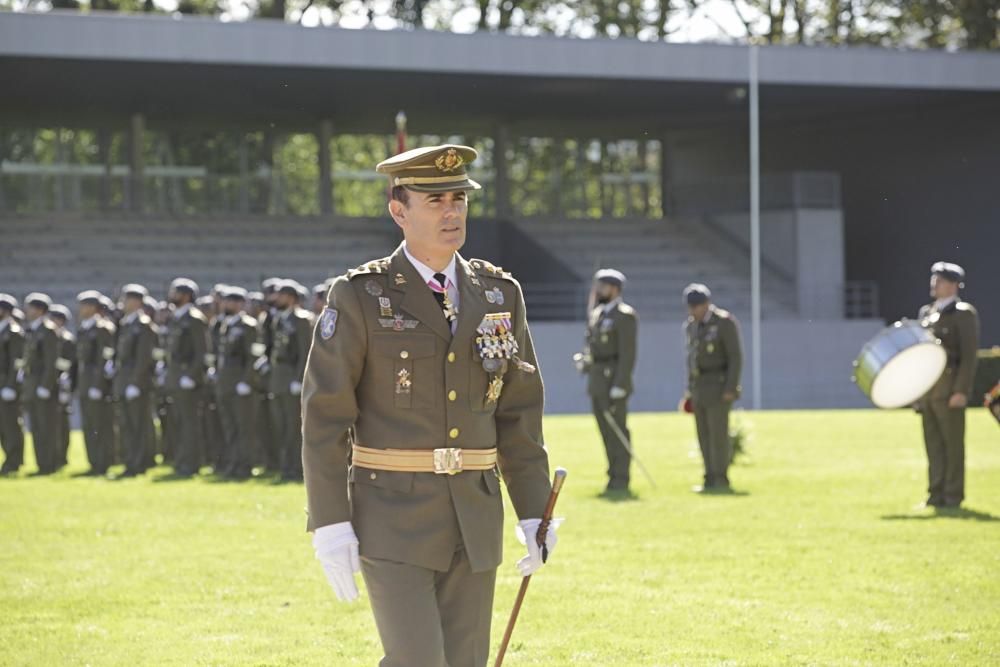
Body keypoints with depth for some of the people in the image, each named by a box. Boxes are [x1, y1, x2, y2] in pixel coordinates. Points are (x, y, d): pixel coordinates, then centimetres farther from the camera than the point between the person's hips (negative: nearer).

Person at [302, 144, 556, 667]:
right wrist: (330, 525, -14)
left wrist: (534, 514, 4)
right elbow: (325, 414, -8)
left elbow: (519, 411, 10)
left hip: (474, 520, 5)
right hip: (393, 518, -4)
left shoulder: (498, 294, 7)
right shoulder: (359, 298, -7)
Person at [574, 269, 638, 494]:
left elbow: (628, 353, -16)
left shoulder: (624, 315, -11)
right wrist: (583, 359, 4)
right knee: (606, 431, 11)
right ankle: (614, 476, 17)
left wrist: (619, 385, -21)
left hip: (613, 380, -9)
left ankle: (620, 480, -3)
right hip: (597, 381, 9)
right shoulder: (597, 314, 16)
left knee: (617, 430, -6)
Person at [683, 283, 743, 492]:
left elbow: (736, 357, -15)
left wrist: (730, 389, -20)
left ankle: (721, 480, -3)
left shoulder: (725, 322, -13)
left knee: (718, 432, -9)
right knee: (705, 434, 5)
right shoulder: (692, 325, 9)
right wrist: (690, 388, 13)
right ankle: (712, 480, 9)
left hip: (719, 385, -7)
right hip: (700, 387, 7)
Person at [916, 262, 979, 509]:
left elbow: (969, 356, -11)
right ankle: (936, 494, 10)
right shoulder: (926, 313, 16)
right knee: (933, 443, 7)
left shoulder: (964, 314, -5)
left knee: (952, 442, -3)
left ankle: (953, 495, 1)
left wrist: (961, 391, -17)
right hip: (926, 387, 7)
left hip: (949, 388, -7)